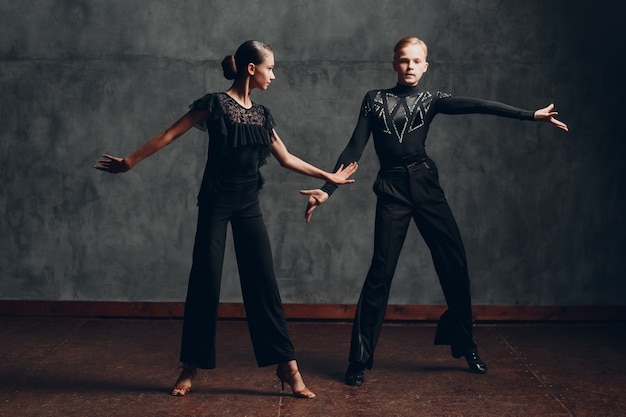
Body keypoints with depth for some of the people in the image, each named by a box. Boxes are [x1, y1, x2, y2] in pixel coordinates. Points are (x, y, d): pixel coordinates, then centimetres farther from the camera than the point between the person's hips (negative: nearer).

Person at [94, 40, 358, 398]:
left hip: (249, 205, 5)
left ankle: (287, 365, 7)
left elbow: (286, 158, 17)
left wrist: (328, 176, 21)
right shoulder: (215, 104, -7)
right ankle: (192, 366, 14)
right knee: (206, 281, 0)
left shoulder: (262, 114, 10)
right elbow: (170, 135, -6)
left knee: (264, 282, 3)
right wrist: (130, 162, -6)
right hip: (217, 203, -5)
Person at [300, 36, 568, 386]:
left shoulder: (430, 100, 9)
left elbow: (478, 106, -3)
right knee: (381, 272, -6)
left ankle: (467, 346, 23)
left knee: (455, 263, 3)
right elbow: (354, 149, 2)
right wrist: (327, 189, -8)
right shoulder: (374, 100, 7)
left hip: (426, 185, 2)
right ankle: (359, 361, 4)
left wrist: (531, 115, -13)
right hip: (392, 190, -2)